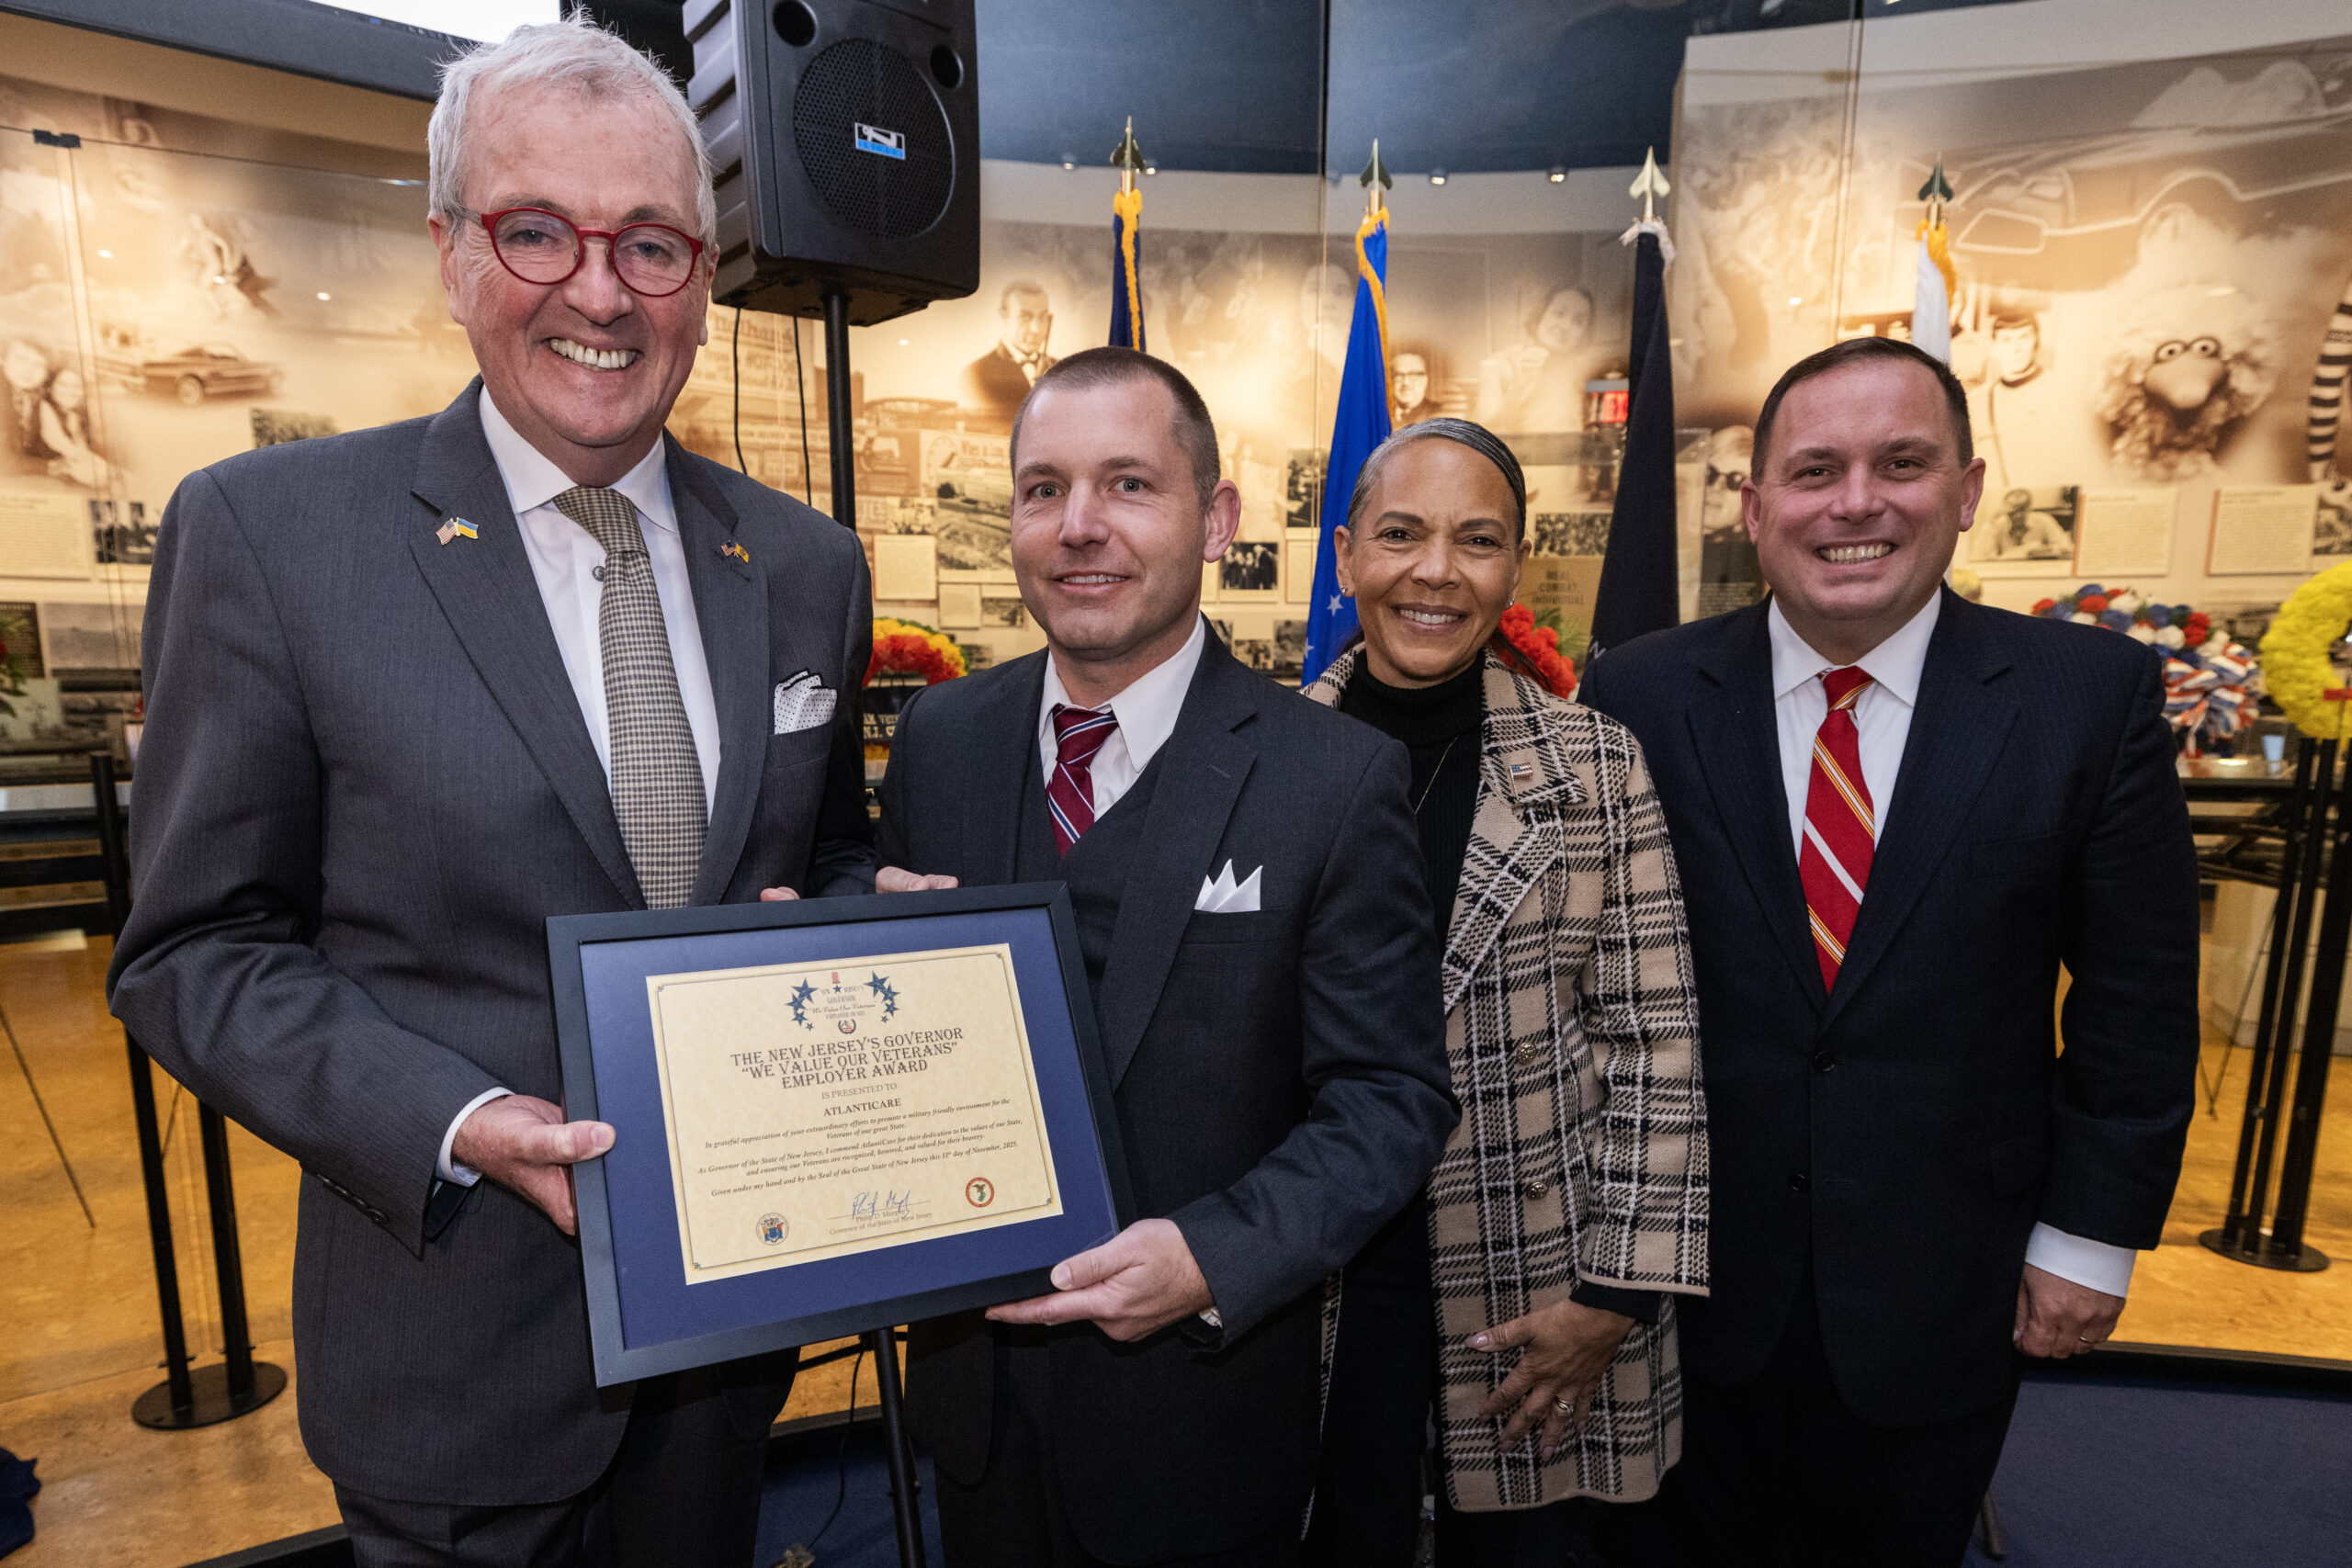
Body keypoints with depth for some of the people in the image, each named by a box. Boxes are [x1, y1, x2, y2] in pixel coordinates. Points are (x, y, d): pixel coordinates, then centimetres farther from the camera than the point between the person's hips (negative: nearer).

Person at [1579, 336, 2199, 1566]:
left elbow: (2136, 999, -1)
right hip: (1679, 1270, 0)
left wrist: (2091, 1236, 0)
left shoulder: (2093, 697, -8)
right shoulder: (1638, 700, -10)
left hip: (1939, 1289, 1)